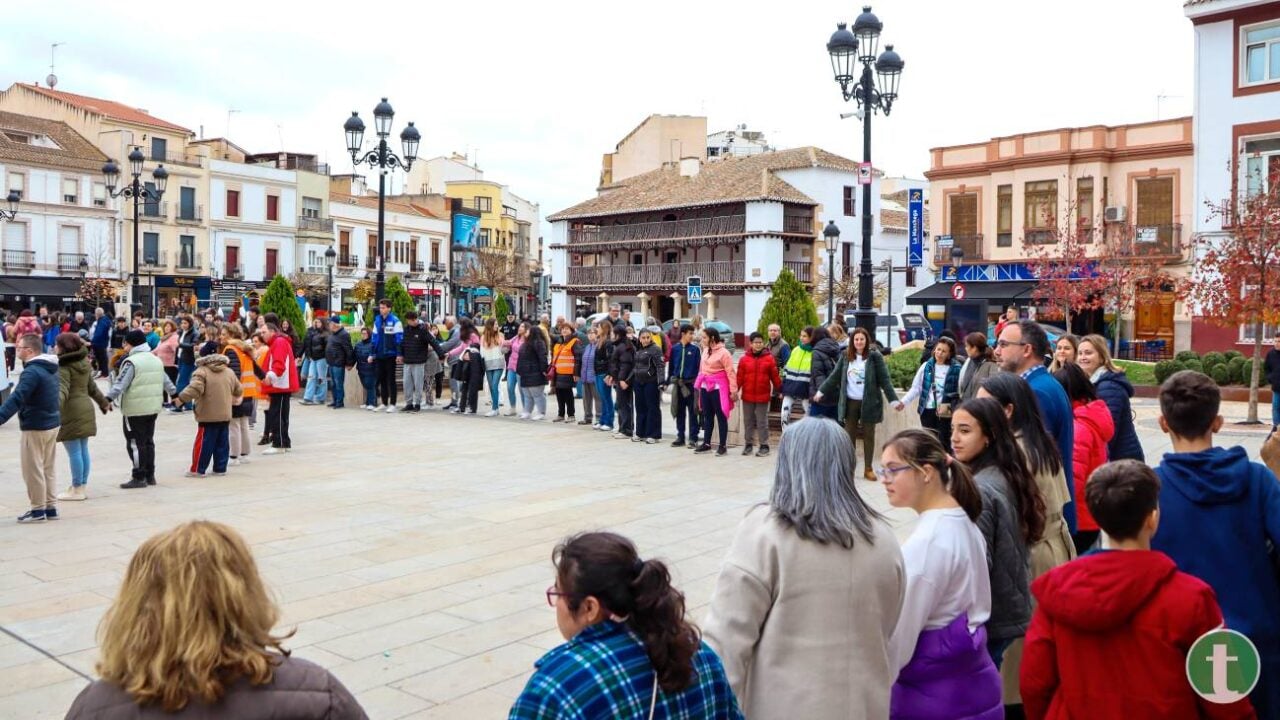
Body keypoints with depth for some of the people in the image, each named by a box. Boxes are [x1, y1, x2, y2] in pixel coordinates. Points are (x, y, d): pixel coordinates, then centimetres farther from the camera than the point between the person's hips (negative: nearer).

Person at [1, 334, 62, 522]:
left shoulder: (32, 372, -20)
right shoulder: (50, 369, 11)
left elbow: (17, 398, -31)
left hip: (35, 428, -9)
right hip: (52, 424, 9)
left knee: (33, 470, 1)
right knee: (49, 468, 14)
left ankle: (38, 510, 7)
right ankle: (51, 507, 19)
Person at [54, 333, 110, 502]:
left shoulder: (63, 366, -13)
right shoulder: (83, 363, 12)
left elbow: (62, 391, -27)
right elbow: (92, 387, 20)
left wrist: (55, 408, -40)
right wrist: (103, 402, 33)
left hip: (70, 412, -8)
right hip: (85, 408, 9)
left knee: (74, 452, -3)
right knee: (83, 450, 13)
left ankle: (77, 489, 3)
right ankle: (82, 486, 20)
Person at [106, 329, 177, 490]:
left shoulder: (131, 362, -12)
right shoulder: (156, 360, 13)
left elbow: (120, 383, -20)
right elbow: (166, 381, 23)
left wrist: (108, 398, -24)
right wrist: (175, 394, 37)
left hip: (135, 410, -8)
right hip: (153, 408, 8)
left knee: (135, 443, -3)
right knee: (148, 441, 15)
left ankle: (139, 477, -1)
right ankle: (150, 475, 19)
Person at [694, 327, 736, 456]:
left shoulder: (723, 352, -12)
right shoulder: (706, 351, 11)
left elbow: (730, 372, -14)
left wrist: (733, 390, -17)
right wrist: (699, 384, 15)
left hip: (718, 388, -7)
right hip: (705, 388, 7)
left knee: (721, 417, 1)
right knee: (707, 416, 12)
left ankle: (723, 445, 7)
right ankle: (706, 443, 20)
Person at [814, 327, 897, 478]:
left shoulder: (875, 356, -6)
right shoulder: (845, 356, 3)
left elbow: (884, 379, -8)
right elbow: (835, 376, 8)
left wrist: (893, 399, -14)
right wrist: (821, 392, 5)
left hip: (869, 402, -3)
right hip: (850, 402, 3)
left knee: (868, 435, 7)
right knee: (849, 434, 8)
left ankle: (868, 469, 17)